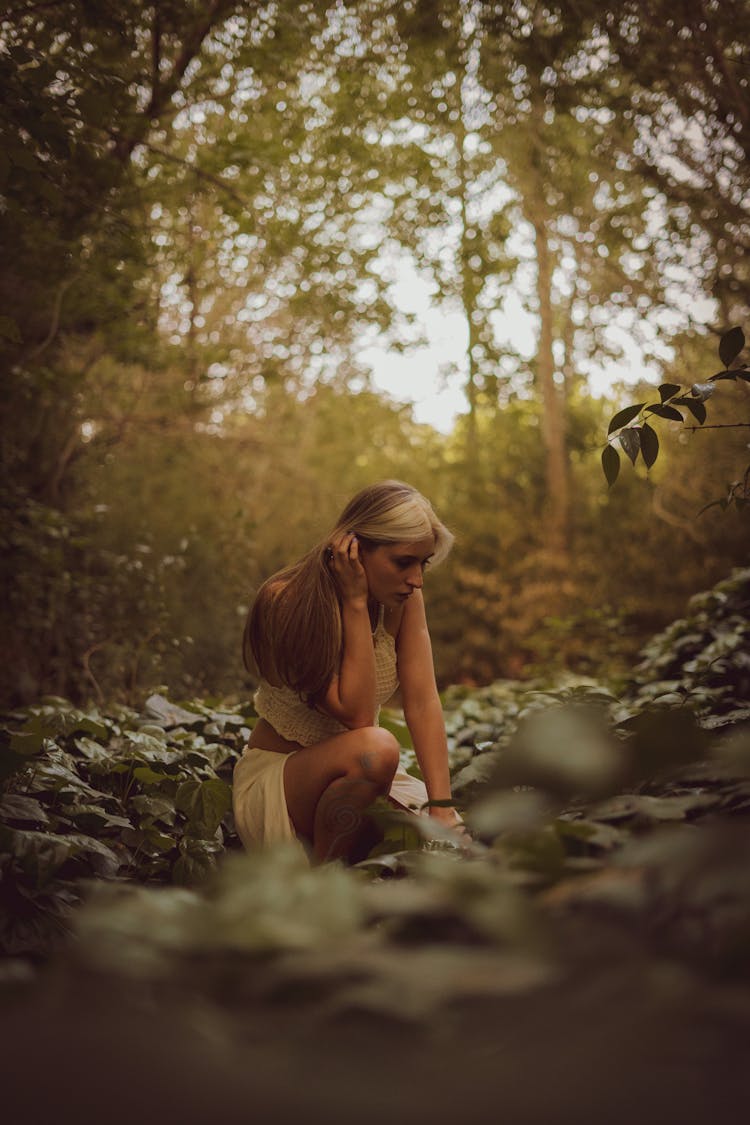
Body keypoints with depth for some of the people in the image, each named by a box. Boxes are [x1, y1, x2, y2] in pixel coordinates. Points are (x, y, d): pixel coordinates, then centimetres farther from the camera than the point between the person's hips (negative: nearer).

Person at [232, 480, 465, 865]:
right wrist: (355, 603, -28)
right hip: (273, 776, -5)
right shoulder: (286, 601, -22)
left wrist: (442, 808, -24)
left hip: (354, 773, 5)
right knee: (376, 748, -35)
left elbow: (422, 703, -14)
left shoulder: (403, 599, -6)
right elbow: (356, 714, -27)